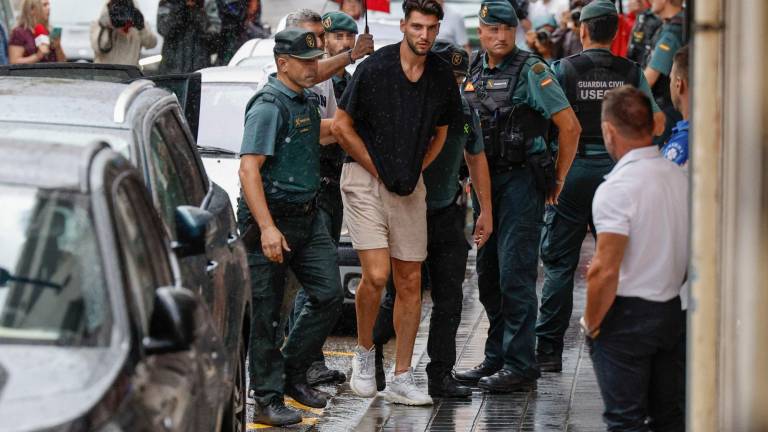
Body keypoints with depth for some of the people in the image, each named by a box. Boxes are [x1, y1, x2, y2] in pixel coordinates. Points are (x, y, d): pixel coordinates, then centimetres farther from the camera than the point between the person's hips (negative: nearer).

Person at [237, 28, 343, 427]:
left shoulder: (304, 102, 14)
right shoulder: (269, 106, -15)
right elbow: (248, 170, -22)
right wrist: (267, 228, -28)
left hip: (306, 217, 9)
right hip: (269, 218, -9)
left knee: (329, 296, 5)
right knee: (266, 312, -2)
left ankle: (293, 373, 21)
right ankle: (268, 401, 3)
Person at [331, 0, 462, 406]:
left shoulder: (442, 76, 2)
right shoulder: (374, 68, -12)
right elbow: (342, 126, -6)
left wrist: (415, 171, 6)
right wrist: (378, 170, -4)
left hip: (410, 187, 5)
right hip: (365, 179, -5)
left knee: (410, 281, 5)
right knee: (377, 275, -15)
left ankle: (402, 378, 12)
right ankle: (364, 352, 12)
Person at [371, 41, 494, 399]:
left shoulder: (464, 110, 4)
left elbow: (476, 157, 16)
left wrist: (486, 210, 14)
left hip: (448, 216, 5)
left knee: (449, 299, 3)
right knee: (401, 296, -1)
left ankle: (441, 376, 10)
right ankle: (370, 351, 26)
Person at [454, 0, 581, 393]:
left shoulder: (530, 70, -11)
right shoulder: (476, 71, 10)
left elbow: (569, 125, -14)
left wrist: (558, 179, -9)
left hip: (521, 180, -8)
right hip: (486, 180, 8)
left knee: (515, 273, -9)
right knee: (488, 274, 12)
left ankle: (520, 366, -5)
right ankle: (496, 357, 23)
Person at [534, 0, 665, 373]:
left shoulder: (563, 70, -5)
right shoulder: (632, 73, 1)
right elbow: (656, 124, 0)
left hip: (572, 169, -2)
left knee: (559, 262, 4)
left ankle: (548, 349, 3)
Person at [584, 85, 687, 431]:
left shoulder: (616, 188, -19)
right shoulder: (680, 177, 3)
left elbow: (605, 271, -22)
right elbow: (689, 254, 11)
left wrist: (591, 323, -9)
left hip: (626, 315, -7)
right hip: (672, 310, 7)